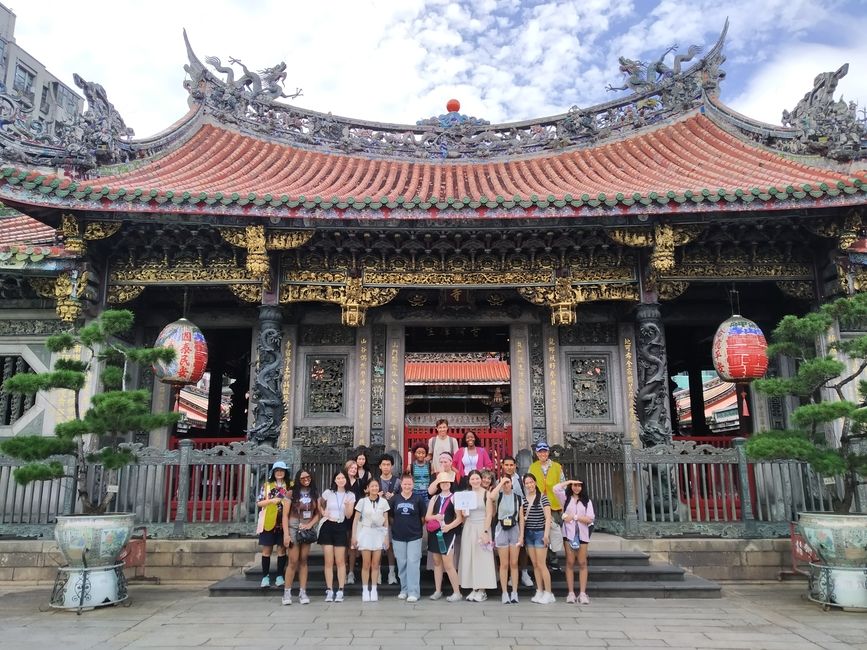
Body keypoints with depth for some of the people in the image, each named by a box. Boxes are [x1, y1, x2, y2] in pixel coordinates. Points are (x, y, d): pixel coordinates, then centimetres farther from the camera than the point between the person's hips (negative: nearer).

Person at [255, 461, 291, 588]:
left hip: (283, 522, 1)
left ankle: (280, 576, 12)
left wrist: (289, 500, -11)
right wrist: (272, 500, -12)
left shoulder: (289, 486, 8)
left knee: (282, 549, 4)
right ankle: (265, 577, 10)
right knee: (267, 550, 2)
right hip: (268, 521, -1)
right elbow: (258, 503, 2)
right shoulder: (266, 485, 5)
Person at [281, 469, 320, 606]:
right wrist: (286, 534, -12)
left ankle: (302, 592, 8)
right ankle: (287, 592, 4)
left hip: (308, 529, 3)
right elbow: (285, 515, -6)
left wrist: (310, 524, -9)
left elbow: (318, 513, 8)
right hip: (294, 528, -3)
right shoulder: (292, 493, -4)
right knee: (293, 562, -5)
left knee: (303, 561, 6)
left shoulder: (315, 493, 7)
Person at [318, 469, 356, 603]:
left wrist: (347, 505, -21)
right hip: (327, 526, 0)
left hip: (340, 528, 0)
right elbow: (319, 505, 17)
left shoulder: (350, 495, 1)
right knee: (328, 561, 2)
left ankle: (340, 591, 4)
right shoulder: (328, 493, -1)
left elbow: (348, 515, -4)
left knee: (340, 561, 0)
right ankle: (329, 591, 7)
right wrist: (323, 513, 0)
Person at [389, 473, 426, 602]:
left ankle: (413, 592, -1)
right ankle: (404, 589, 21)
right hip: (398, 536, 2)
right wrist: (397, 526, 6)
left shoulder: (419, 498, -3)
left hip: (414, 536, -2)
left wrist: (416, 526, 3)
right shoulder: (395, 498, 2)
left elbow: (423, 517, 5)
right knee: (402, 564, 9)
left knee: (413, 563, -5)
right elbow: (390, 516, 11)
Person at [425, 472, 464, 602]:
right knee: (437, 562, 12)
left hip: (448, 533, -5)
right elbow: (427, 517, 7)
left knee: (448, 564, -7)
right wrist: (435, 517, -13)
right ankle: (437, 591, 21)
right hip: (434, 533, 5)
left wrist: (449, 526, -19)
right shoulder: (434, 498, 12)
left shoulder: (454, 498, -1)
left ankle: (456, 592, 3)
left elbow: (459, 518, -5)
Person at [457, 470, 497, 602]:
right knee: (469, 558, 4)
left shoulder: (486, 494, -5)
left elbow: (489, 515, -8)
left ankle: (482, 590, 5)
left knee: (482, 558, -2)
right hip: (468, 528, 5)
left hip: (482, 527, -5)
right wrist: (463, 514, -5)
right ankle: (473, 589, 11)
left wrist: (485, 532, -15)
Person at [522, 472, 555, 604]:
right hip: (528, 533, 5)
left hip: (539, 532, -5)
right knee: (535, 564, 8)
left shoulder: (542, 498, -6)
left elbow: (548, 517, -8)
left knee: (541, 564, -5)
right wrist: (521, 534, 0)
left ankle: (548, 593, 2)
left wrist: (546, 534, -14)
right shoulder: (523, 499, 7)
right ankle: (539, 592, 14)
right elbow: (521, 517, 7)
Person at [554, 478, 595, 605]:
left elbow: (590, 519, -1)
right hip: (569, 533, 0)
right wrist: (569, 481, -2)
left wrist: (574, 517, -6)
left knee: (582, 563, -1)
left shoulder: (587, 501, 10)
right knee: (570, 562, -1)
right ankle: (571, 593, 1)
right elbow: (555, 488, -7)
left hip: (582, 534, 0)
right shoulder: (566, 498, 10)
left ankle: (582, 593, 0)